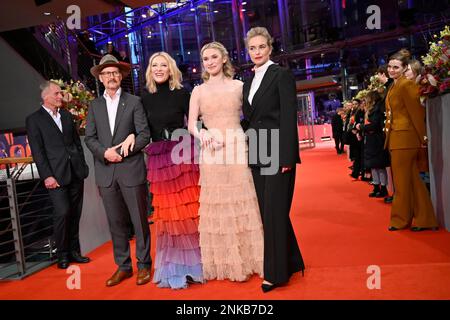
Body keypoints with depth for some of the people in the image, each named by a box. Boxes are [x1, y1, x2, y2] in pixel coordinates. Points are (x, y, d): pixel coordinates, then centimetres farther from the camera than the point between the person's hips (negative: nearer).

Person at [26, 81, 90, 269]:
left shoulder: (67, 115, 15)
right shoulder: (34, 120, 1)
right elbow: (37, 152, -5)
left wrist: (83, 167, 10)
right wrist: (47, 176, -12)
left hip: (76, 173, 5)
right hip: (56, 175, -5)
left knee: (75, 214, 7)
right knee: (62, 212, -11)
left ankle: (74, 251, 19)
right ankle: (62, 254, 7)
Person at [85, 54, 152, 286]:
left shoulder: (134, 102, 4)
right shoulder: (94, 106, 13)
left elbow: (144, 135, -3)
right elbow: (90, 138, 7)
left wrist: (123, 150, -13)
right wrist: (105, 152, -10)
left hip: (131, 170, -3)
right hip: (106, 172, 3)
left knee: (139, 220, 4)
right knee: (116, 222, 9)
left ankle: (144, 265, 18)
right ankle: (123, 267, 21)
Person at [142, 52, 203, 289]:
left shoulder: (182, 94, 0)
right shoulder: (146, 98, 9)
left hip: (183, 155, -2)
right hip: (159, 160, 3)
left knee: (188, 208, 3)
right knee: (167, 211, 6)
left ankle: (194, 262, 18)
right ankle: (174, 266, 18)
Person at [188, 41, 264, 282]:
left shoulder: (238, 86, 9)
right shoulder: (198, 91, 11)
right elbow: (191, 124, 4)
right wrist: (201, 134, -17)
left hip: (237, 147, -1)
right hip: (211, 151, 1)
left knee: (241, 203, 2)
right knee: (216, 205, 3)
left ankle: (248, 259, 16)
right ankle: (224, 262, 17)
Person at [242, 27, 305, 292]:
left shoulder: (282, 75, -4)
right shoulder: (249, 81, 17)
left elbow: (289, 118, -12)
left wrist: (286, 156, -18)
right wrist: (246, 151, 10)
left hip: (276, 152, -7)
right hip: (256, 155, 8)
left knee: (274, 211, -3)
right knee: (266, 210, 12)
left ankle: (276, 272, 11)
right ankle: (291, 262, 28)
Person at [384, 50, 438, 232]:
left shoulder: (406, 85, -12)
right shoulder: (393, 87, 16)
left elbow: (416, 112, -13)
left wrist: (423, 137, -11)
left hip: (405, 138, -9)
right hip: (395, 138, 9)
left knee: (402, 180, 0)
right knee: (412, 179, 12)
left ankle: (401, 219, 14)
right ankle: (424, 219, 20)